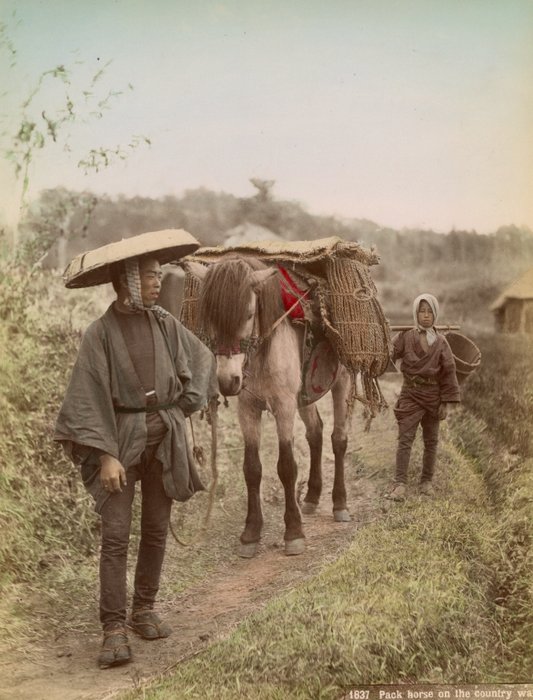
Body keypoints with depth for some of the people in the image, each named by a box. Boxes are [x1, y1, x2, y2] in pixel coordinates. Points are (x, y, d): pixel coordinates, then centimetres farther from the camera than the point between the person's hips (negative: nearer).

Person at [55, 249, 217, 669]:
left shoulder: (164, 323, 2)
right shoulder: (102, 332, -9)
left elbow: (202, 359, 18)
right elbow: (90, 397, -10)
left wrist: (186, 405, 11)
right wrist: (106, 455, -16)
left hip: (165, 436, 4)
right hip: (122, 435, -4)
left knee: (156, 529, 11)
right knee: (115, 534, -7)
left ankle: (145, 609, 26)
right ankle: (114, 629, -4)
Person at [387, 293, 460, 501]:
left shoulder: (441, 342, 2)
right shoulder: (405, 337, -1)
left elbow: (448, 372, 3)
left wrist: (446, 402, -1)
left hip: (433, 396, 2)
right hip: (410, 394, -2)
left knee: (431, 441, 10)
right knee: (405, 439, -9)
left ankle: (426, 482, 22)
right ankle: (400, 484, -10)